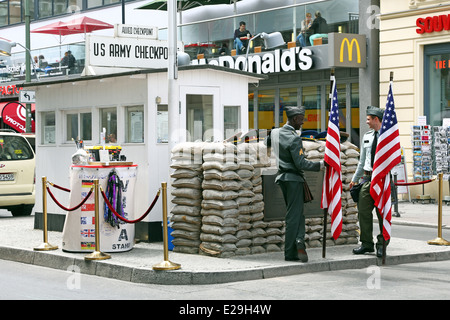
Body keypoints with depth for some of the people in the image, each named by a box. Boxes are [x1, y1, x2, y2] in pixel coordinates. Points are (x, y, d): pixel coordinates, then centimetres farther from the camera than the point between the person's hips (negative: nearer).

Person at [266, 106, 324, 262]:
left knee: (296, 213, 12)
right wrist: (321, 164, -17)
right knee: (294, 215, -3)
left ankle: (298, 240, -2)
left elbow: (268, 142, 29)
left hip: (282, 177, 8)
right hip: (293, 179, -8)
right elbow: (301, 164, -20)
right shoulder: (294, 139, -18)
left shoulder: (275, 132, 6)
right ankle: (290, 253, -5)